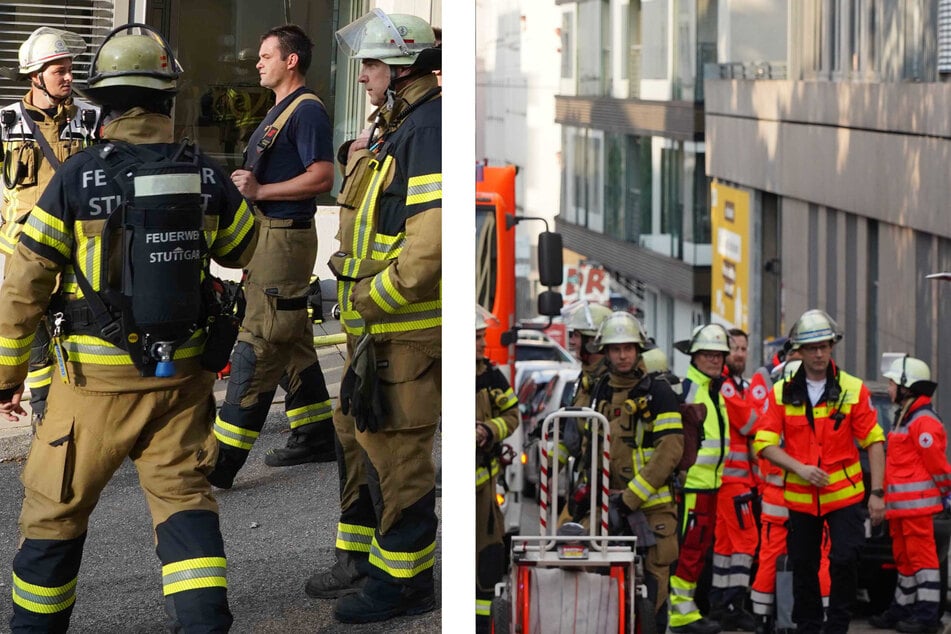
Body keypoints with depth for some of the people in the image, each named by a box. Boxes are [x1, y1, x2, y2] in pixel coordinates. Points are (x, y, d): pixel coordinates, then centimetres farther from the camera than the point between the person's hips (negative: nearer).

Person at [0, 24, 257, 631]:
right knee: (184, 499, 10)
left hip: (97, 380, -3)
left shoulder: (77, 177, -12)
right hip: (182, 376, 3)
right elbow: (252, 251, 16)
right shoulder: (205, 176, -3)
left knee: (55, 509, 12)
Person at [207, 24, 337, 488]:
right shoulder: (278, 112, 20)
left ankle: (222, 461, -13)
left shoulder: (307, 111, -12)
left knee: (257, 348, -11)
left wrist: (260, 190, -21)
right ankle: (316, 437, 24)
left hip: (285, 237, -11)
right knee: (291, 344, 16)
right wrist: (243, 185, 13)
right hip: (267, 236, 11)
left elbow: (322, 177, -22)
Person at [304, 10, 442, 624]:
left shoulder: (429, 130, -19)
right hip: (376, 323, 11)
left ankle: (405, 580, 7)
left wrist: (373, 298, -19)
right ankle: (360, 559, 31)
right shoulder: (393, 128, 15)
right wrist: (359, 296, 15)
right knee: (358, 437, 18)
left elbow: (431, 241, -27)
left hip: (409, 329, -11)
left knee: (398, 452, -3)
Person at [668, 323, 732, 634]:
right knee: (686, 548, -8)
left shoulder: (716, 392, 19)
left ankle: (687, 605, 19)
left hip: (710, 485, 9)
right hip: (689, 483, -9)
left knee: (700, 548, 12)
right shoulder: (684, 389, -10)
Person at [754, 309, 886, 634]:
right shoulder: (782, 393, 0)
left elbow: (873, 441, -2)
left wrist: (877, 492, -8)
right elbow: (764, 443, -4)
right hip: (800, 497, 2)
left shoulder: (853, 389, -3)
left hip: (844, 494, -2)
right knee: (803, 566, 11)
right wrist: (800, 468, -19)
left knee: (845, 560, -10)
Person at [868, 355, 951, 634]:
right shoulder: (904, 417, 18)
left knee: (922, 556, -9)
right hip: (900, 505, 11)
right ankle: (902, 609, 24)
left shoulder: (924, 421, -15)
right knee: (904, 558, 16)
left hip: (917, 503, -11)